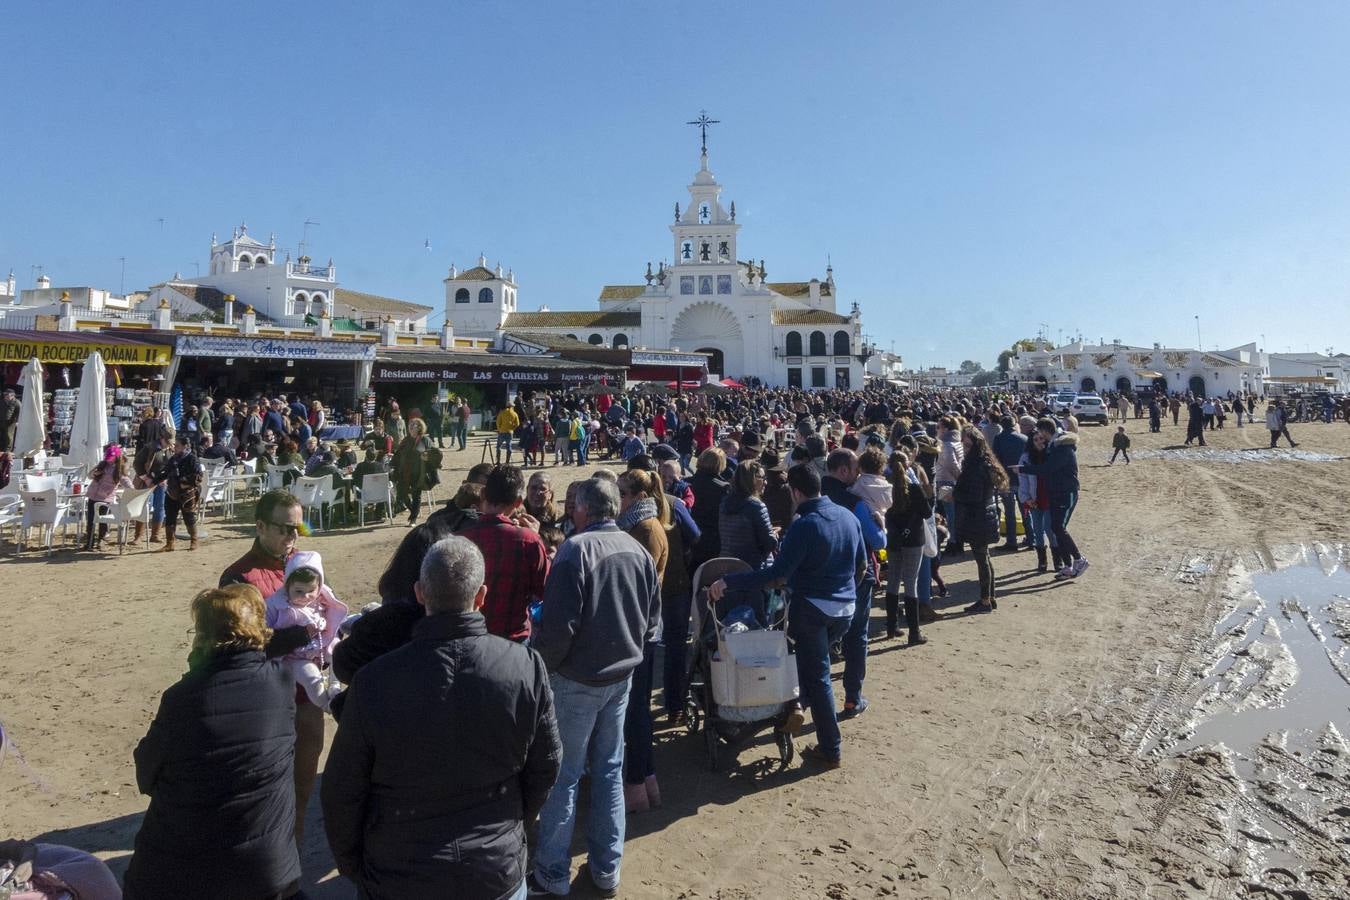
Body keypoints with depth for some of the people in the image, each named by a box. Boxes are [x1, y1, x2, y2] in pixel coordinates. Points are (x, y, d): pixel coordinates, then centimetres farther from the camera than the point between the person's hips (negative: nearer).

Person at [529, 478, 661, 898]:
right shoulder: (638, 551, 2)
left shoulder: (576, 549, -18)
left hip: (578, 679, -6)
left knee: (563, 775, 8)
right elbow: (653, 619, 8)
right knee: (610, 771, 17)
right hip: (622, 676, 6)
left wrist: (540, 666, -7)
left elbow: (558, 623, -22)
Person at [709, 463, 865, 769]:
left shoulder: (804, 526, -21)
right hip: (845, 609, 6)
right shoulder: (849, 516, 1)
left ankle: (831, 750, 13)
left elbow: (777, 572, -27)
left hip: (812, 608, -6)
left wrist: (728, 582, -26)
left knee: (817, 676, 5)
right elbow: (862, 563, 11)